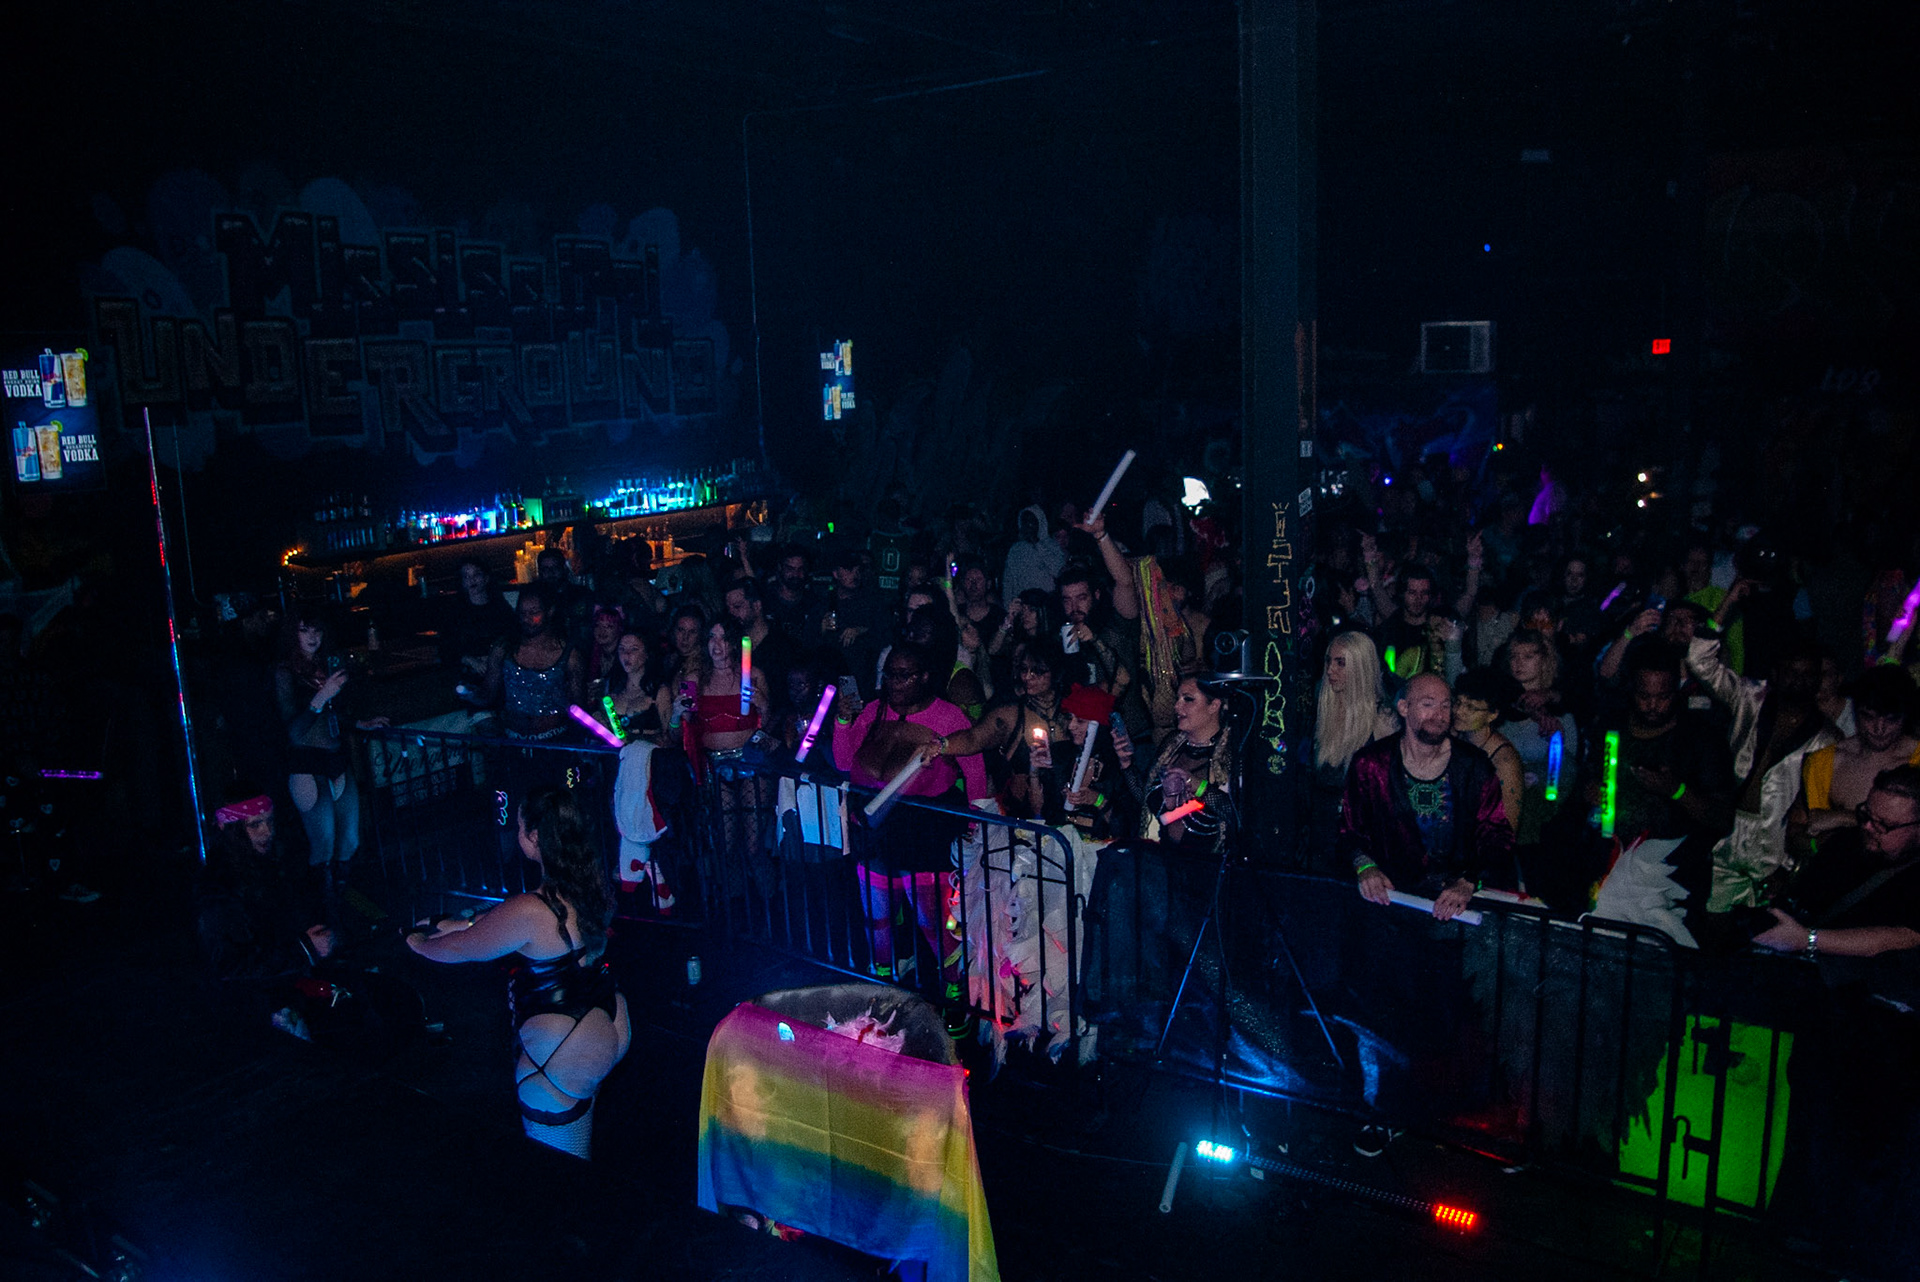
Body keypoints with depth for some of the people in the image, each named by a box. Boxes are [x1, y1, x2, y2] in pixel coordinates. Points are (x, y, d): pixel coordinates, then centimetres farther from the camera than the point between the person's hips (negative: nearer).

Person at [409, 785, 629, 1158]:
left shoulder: (529, 912, -28)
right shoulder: (591, 882, -4)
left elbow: (461, 949, -9)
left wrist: (419, 942, 11)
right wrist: (454, 924, 20)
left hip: (565, 1053, -8)